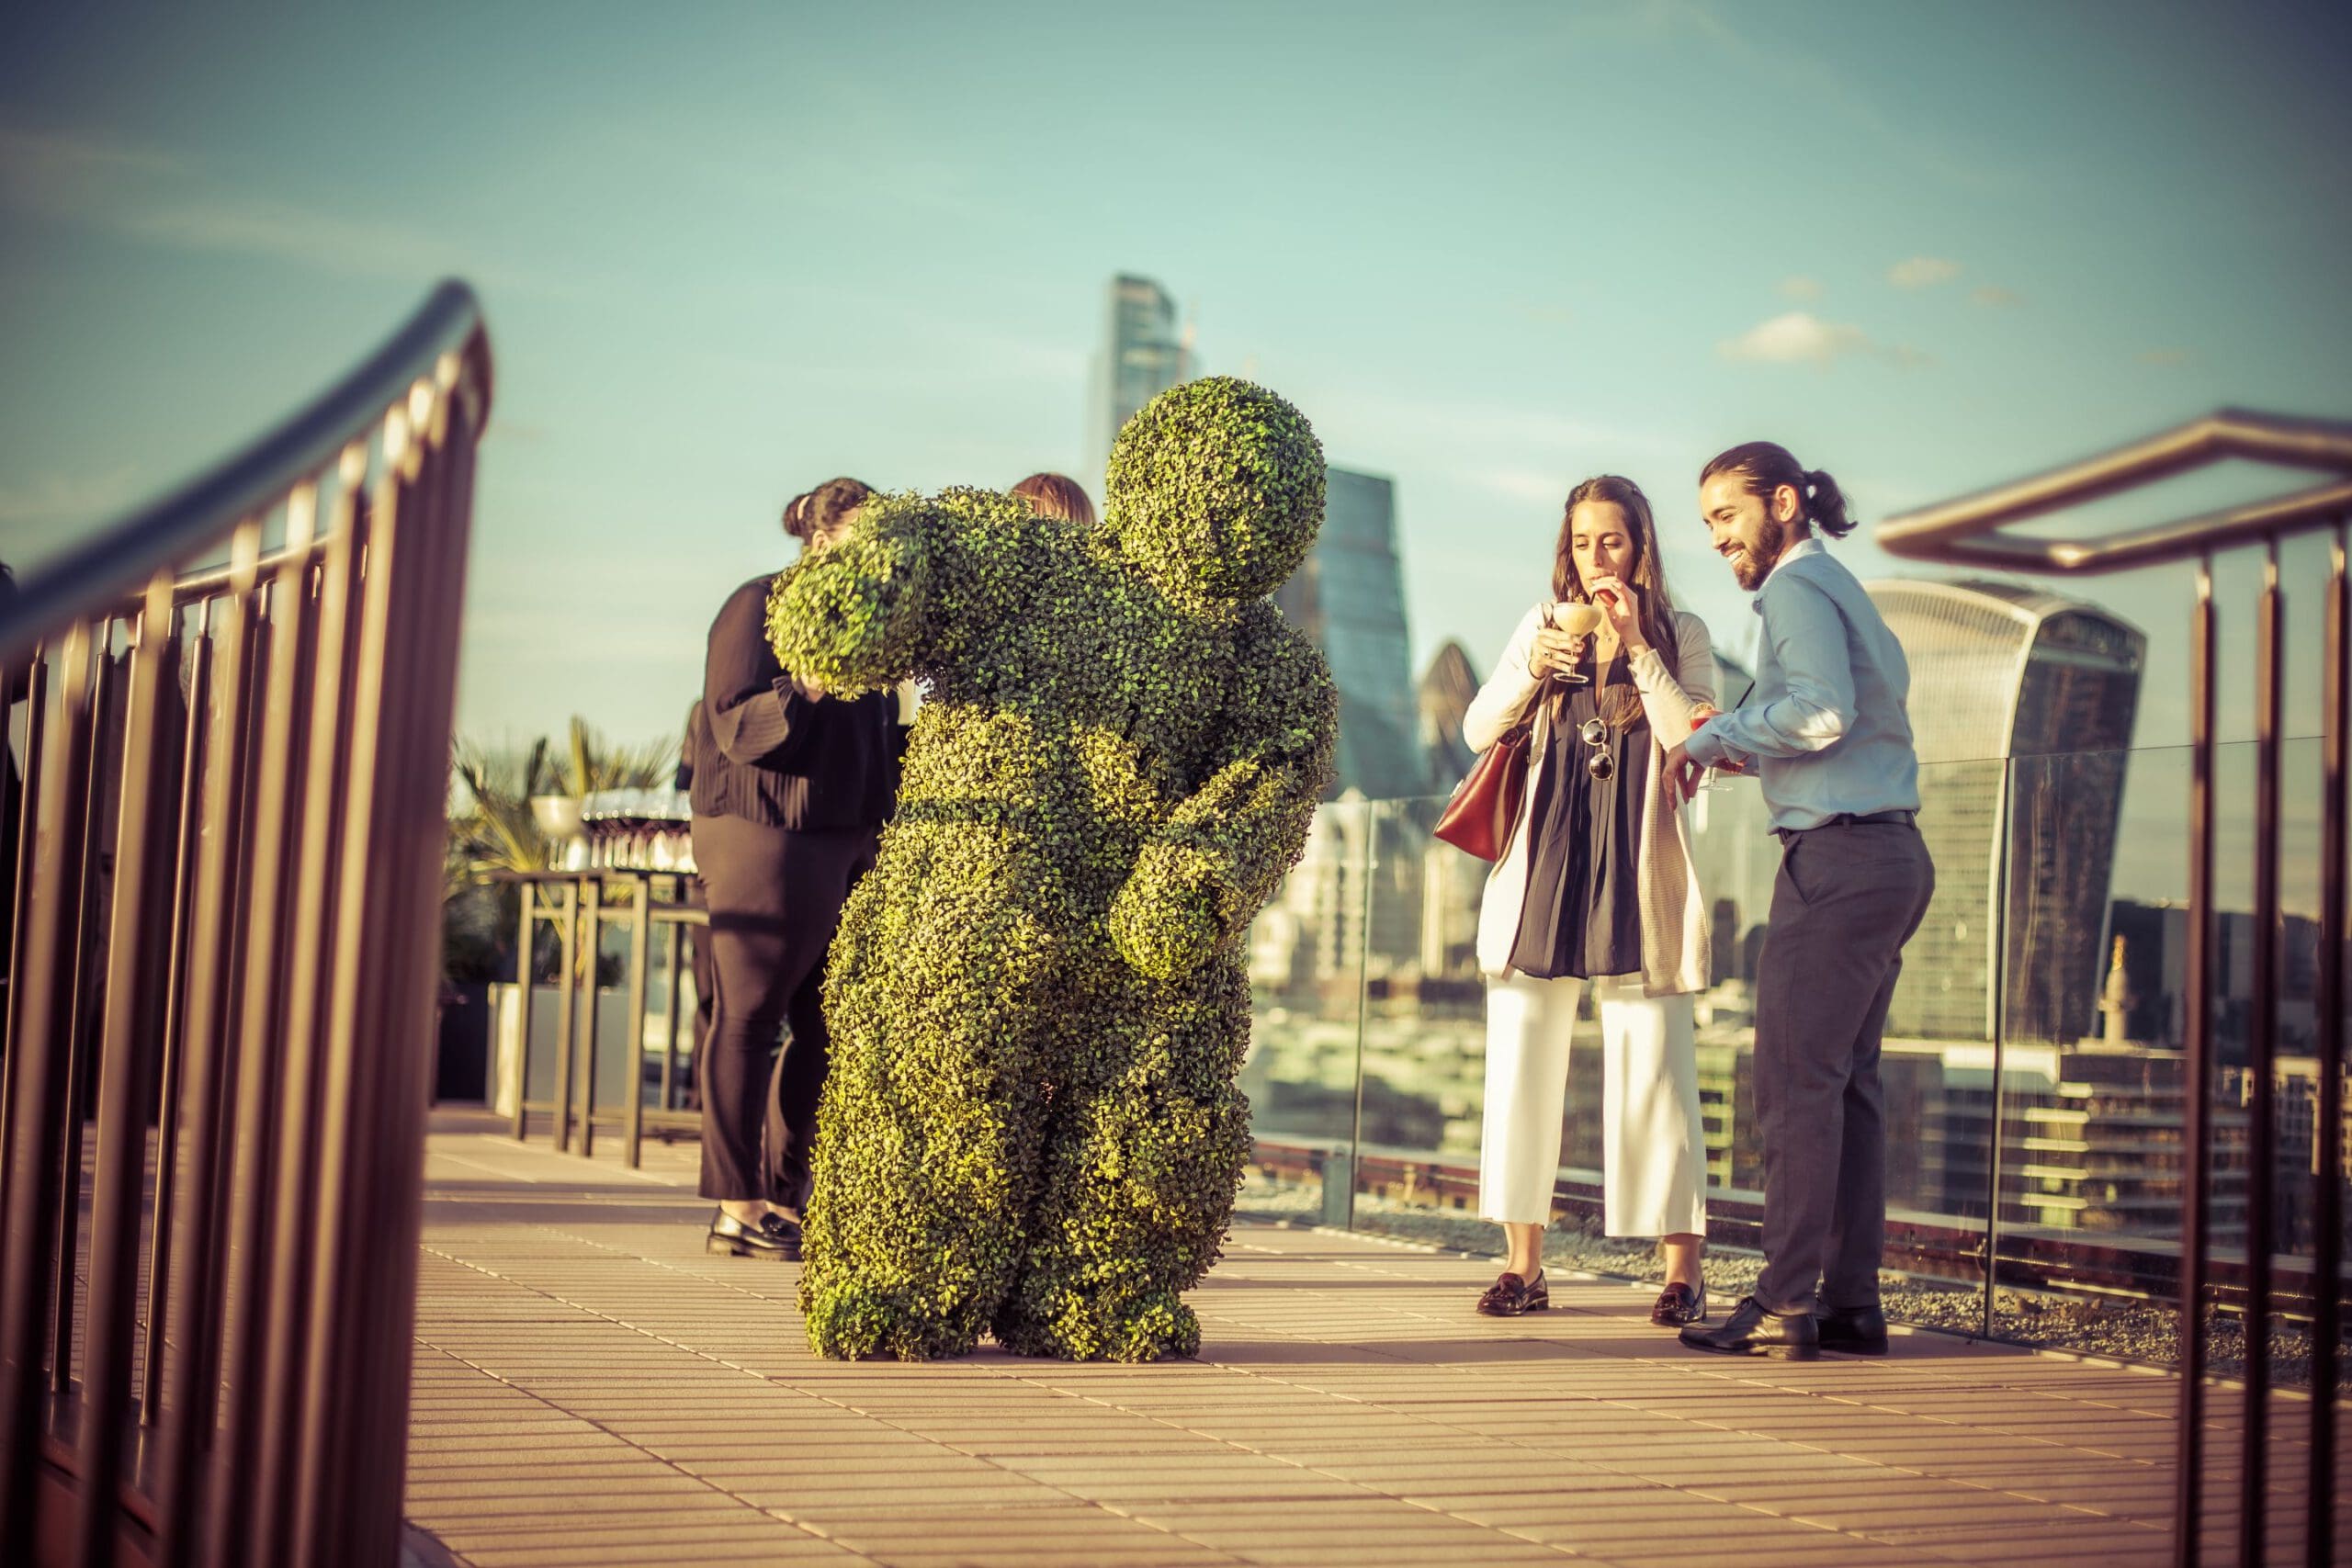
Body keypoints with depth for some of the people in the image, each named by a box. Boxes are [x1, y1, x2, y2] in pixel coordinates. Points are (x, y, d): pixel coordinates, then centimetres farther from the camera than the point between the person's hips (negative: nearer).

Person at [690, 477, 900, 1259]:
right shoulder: (759, 607, -5)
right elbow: (734, 726, -15)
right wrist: (808, 687, -29)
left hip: (846, 843, 8)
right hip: (765, 836, -8)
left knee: (830, 1024, 6)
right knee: (748, 1018, -3)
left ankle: (786, 1196, 15)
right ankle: (736, 1208, 1)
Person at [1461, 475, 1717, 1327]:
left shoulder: (1681, 635, 6)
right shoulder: (1542, 625, 13)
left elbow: (1695, 739, -8)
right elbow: (1478, 730, 8)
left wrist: (1635, 646, -12)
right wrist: (1533, 670, -8)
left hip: (1635, 873, -3)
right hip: (1542, 864, 3)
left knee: (1652, 1067, -5)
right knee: (1522, 1061, 2)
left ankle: (1683, 1270, 0)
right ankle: (1523, 1265, 10)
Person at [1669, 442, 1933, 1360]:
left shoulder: (1796, 585, -6)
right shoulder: (1844, 590, 23)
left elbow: (1823, 710, -20)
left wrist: (1720, 735, -8)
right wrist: (1749, 748, 15)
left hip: (1837, 855, -10)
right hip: (1891, 853, 10)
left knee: (1796, 1082, -10)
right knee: (1848, 1083, 9)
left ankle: (1786, 1303, -10)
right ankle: (1852, 1301, 10)